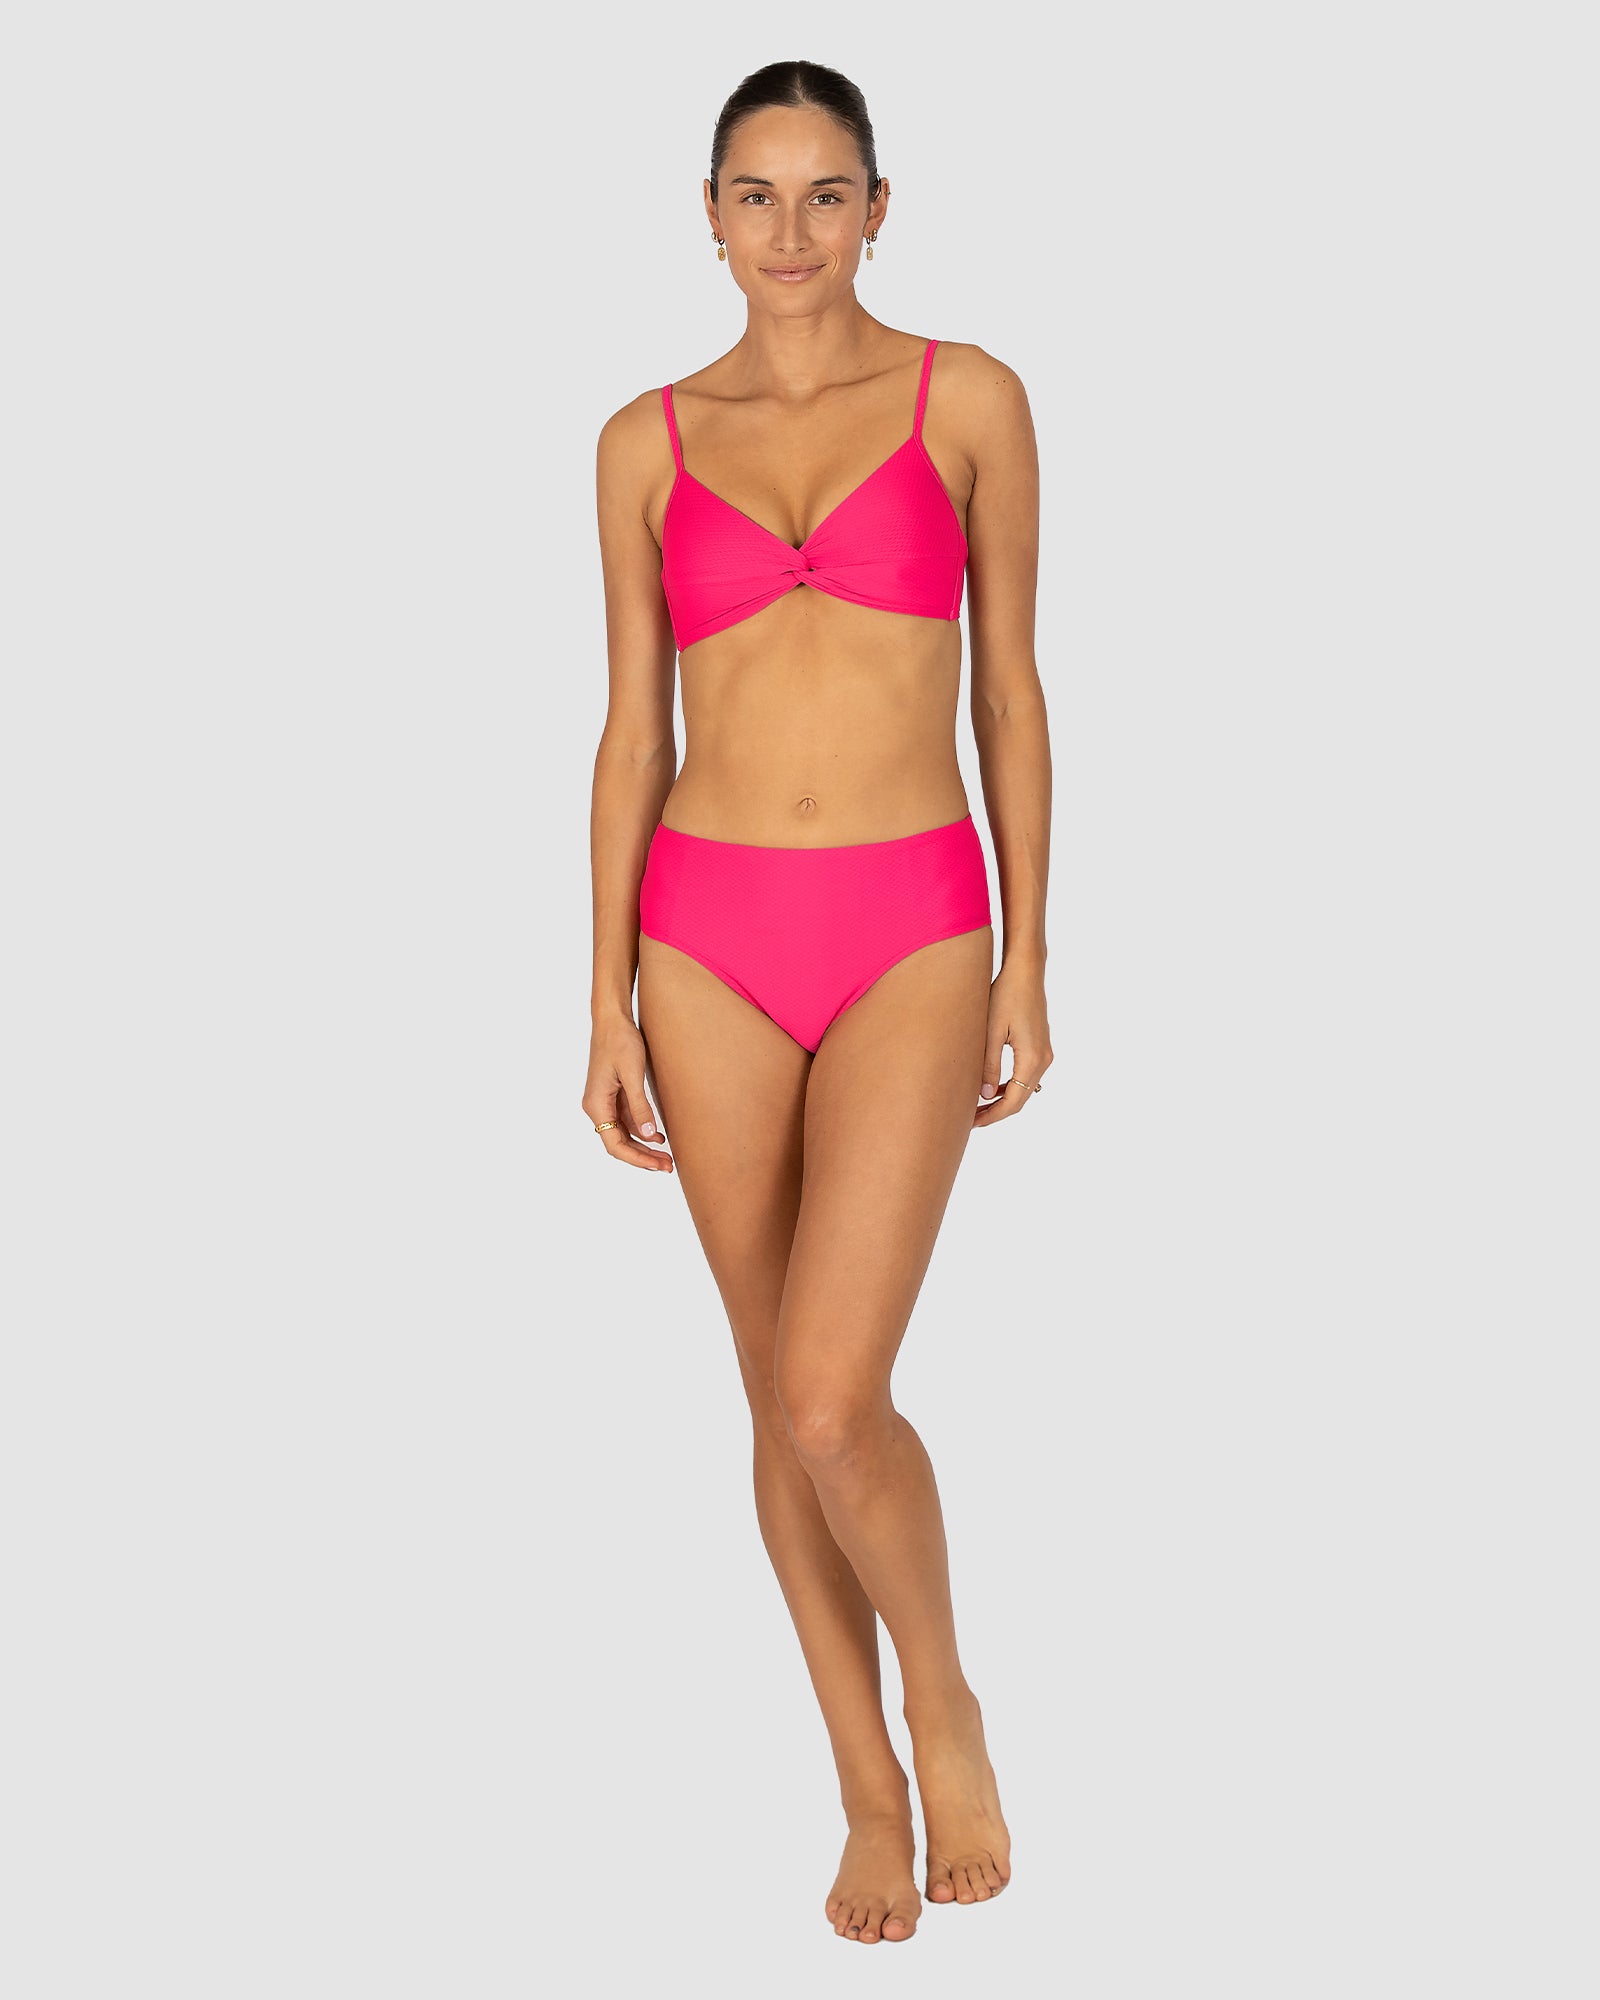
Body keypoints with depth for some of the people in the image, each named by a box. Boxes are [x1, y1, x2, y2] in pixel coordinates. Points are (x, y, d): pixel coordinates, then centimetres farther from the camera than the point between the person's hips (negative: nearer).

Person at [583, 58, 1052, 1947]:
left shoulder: (966, 401, 2)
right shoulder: (649, 440, 7)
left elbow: (1009, 693, 5)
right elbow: (633, 729, 7)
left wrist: (1027, 961, 2)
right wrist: (609, 1005, 3)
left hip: (908, 932, -2)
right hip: (708, 938, 3)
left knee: (832, 1399, -14)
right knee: (781, 1398, 8)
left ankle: (941, 1695, 16)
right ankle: (871, 1792, 24)